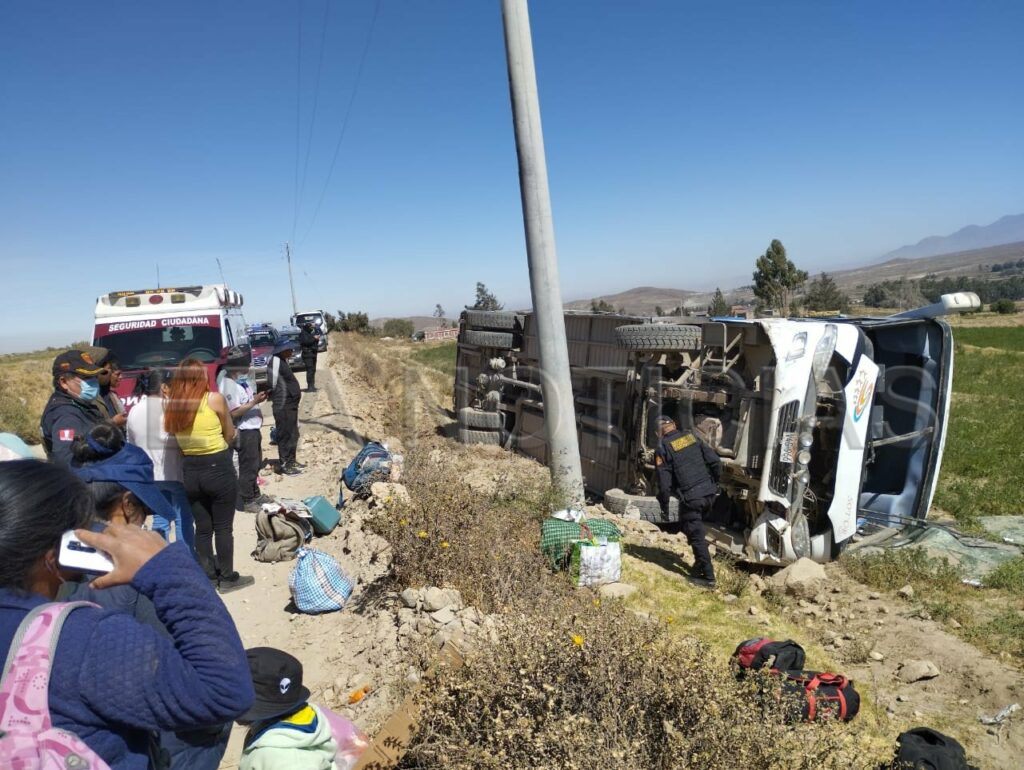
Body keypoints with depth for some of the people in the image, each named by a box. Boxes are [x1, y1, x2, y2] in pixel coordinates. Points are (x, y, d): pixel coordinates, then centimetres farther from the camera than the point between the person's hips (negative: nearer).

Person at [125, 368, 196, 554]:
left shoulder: (135, 411, 7)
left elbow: (131, 443, 13)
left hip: (149, 473, 6)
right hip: (174, 471, -6)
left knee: (160, 518, 15)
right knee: (183, 518, 5)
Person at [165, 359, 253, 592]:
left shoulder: (172, 405, 0)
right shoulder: (214, 399, -11)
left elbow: (176, 438, 3)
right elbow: (230, 435, -3)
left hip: (190, 470, 5)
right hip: (219, 467, -4)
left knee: (202, 527, 15)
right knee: (223, 527, 6)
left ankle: (208, 576, 25)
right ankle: (227, 578, 15)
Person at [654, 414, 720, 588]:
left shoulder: (663, 448, -5)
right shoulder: (692, 437, 8)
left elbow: (664, 482, -7)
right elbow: (715, 461, 6)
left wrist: (664, 507, 3)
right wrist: (714, 484, 19)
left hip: (690, 497, -6)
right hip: (709, 493, 6)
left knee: (696, 536, 3)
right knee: (692, 527, 26)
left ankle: (708, 576, 6)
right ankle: (700, 562, 31)